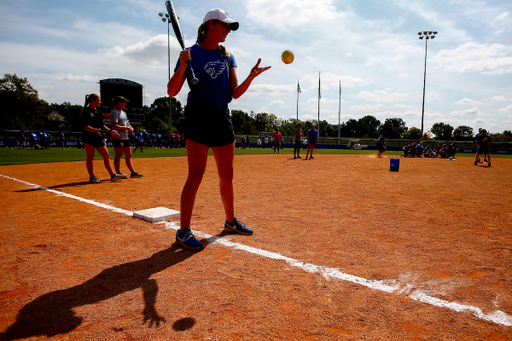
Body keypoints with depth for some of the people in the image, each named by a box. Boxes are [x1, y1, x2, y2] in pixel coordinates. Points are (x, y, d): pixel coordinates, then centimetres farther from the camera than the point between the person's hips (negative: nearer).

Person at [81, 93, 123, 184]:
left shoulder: (98, 111, 16)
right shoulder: (86, 112, -7)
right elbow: (85, 126, -15)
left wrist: (110, 131, 14)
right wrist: (95, 130, -31)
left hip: (99, 137, 7)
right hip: (89, 138, -7)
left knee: (106, 156, 3)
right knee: (90, 157, 0)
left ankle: (112, 175, 5)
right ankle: (92, 177, 9)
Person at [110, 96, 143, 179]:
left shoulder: (123, 113, 19)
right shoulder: (115, 112, -10)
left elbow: (126, 123, 25)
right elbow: (114, 126, -20)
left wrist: (130, 128, 3)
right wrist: (126, 128, -18)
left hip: (125, 137, 9)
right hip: (118, 138, -9)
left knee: (129, 155, 10)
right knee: (118, 156, -3)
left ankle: (133, 172, 14)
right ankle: (118, 173, 4)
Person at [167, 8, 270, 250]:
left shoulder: (228, 57, 15)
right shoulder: (191, 53, -1)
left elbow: (235, 93, 8)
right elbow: (172, 92, -6)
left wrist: (251, 76, -8)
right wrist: (182, 67, -22)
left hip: (222, 117, 6)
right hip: (198, 115, -5)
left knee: (227, 176, 10)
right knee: (196, 176, -11)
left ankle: (230, 221, 26)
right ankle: (183, 231, -1)